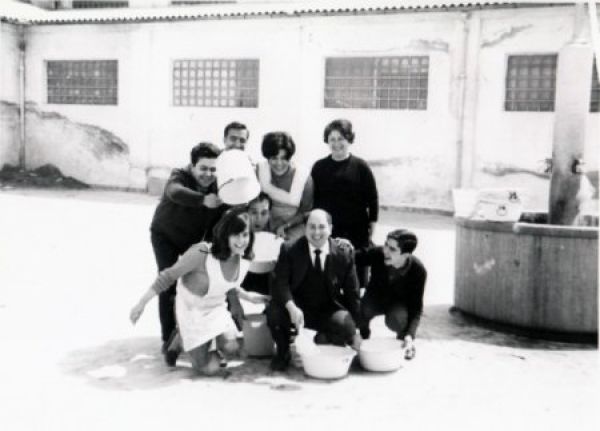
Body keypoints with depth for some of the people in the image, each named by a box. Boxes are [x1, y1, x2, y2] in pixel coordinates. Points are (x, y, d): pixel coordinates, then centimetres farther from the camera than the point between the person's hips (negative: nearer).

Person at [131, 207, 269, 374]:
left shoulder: (245, 259, -12)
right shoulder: (202, 253, -33)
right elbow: (168, 276, -23)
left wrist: (248, 297, 7)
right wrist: (142, 303, -21)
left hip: (217, 307, 5)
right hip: (191, 309, -5)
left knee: (231, 347, -19)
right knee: (208, 368, -4)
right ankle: (179, 339, 23)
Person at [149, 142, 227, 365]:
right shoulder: (180, 177, -31)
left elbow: (220, 220, -14)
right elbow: (175, 192, -56)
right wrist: (203, 200, -72)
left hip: (195, 239, 4)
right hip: (166, 236, -4)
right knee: (169, 286, -10)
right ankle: (169, 342, -1)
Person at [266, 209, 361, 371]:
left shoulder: (344, 253, -5)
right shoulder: (290, 250, -7)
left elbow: (352, 292, 0)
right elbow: (280, 284, -15)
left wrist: (355, 329, -2)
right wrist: (291, 307, -35)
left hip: (329, 311, 1)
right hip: (299, 310, 0)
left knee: (347, 326, -30)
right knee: (273, 309, -30)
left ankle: (323, 340, 9)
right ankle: (283, 352, 1)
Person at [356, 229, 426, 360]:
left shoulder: (418, 270, -28)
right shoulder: (377, 253, -27)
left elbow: (416, 307, -23)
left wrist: (409, 335, -37)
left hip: (400, 303, -1)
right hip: (375, 297, 2)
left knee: (396, 319, -36)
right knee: (358, 311, -32)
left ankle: (403, 339, 2)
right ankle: (363, 338, 4)